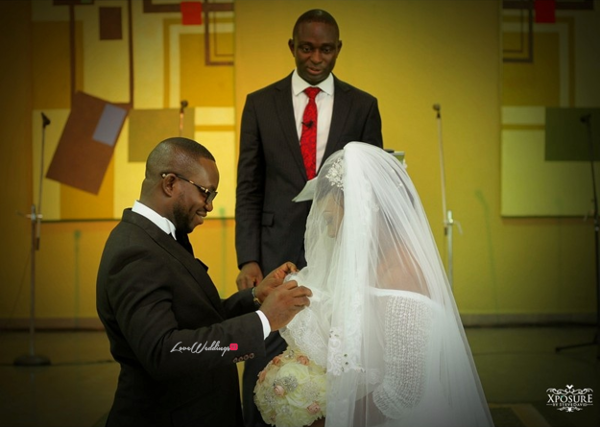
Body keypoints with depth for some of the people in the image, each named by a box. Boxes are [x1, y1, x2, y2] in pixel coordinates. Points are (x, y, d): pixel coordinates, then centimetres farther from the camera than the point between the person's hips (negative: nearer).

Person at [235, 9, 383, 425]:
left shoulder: (363, 106, 5)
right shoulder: (260, 104, 5)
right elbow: (248, 189, 4)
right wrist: (248, 260, -5)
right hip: (277, 252, 0)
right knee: (264, 371, 0)